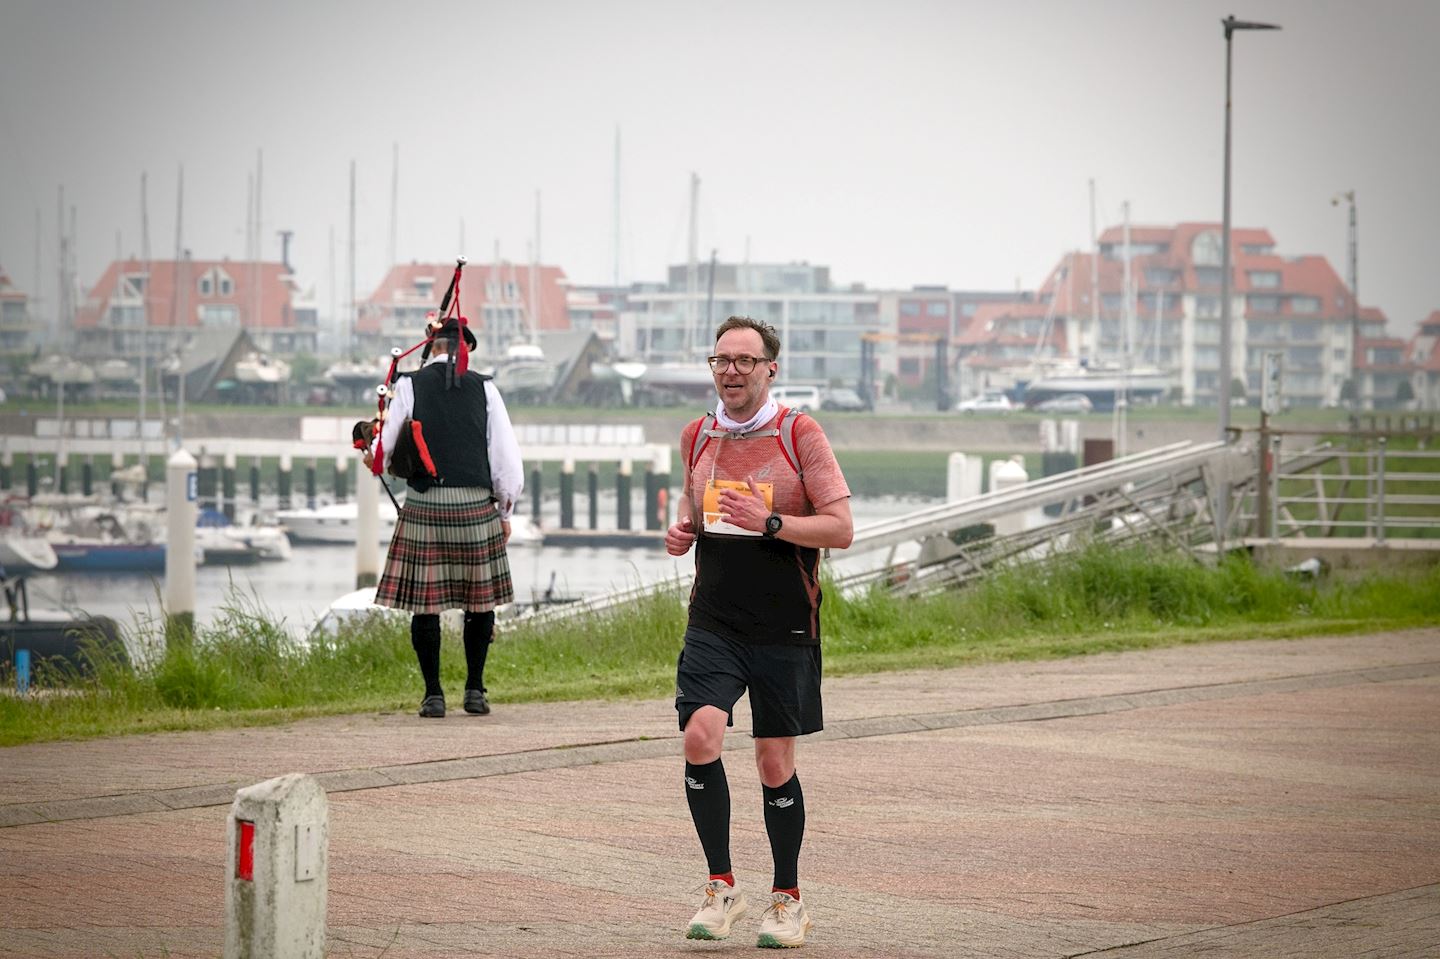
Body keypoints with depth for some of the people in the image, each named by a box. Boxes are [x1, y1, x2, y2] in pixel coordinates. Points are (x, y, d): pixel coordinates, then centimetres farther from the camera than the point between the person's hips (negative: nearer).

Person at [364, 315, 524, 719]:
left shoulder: (411, 385, 1)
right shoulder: (484, 389, 4)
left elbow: (385, 448, 0)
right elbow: (506, 457, 3)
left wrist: (371, 456, 24)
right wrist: (504, 510, 14)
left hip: (423, 506, -1)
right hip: (476, 505, 1)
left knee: (425, 602, 3)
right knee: (480, 599, 11)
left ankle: (433, 694, 3)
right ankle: (475, 689, 12)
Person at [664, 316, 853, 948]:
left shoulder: (799, 435, -4)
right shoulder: (697, 437, 9)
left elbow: (841, 529, -7)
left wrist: (769, 522, -20)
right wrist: (681, 529, 6)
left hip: (784, 629, -3)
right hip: (713, 624, 3)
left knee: (775, 765, 3)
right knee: (700, 738, -17)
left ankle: (788, 899, 21)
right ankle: (722, 887, -4)